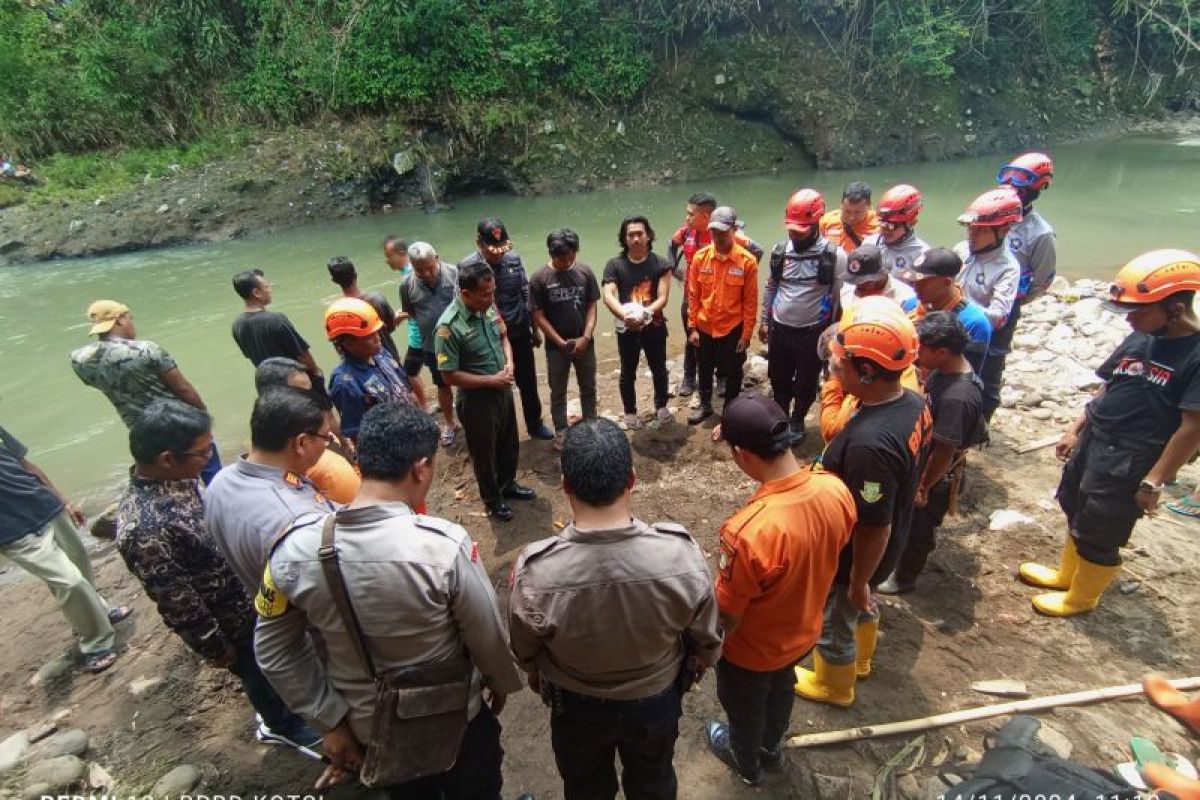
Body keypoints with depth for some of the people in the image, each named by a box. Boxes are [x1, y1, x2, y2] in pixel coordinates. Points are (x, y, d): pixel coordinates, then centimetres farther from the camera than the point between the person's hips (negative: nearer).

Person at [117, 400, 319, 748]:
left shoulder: (175, 476, -12)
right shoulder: (142, 529, -37)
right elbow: (177, 604, -25)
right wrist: (215, 648, -13)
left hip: (248, 593, 7)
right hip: (228, 622, -6)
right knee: (258, 671, 21)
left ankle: (282, 699, 58)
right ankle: (281, 725, 50)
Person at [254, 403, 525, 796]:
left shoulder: (295, 548, -21)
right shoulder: (446, 545, -33)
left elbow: (274, 651, -7)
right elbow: (488, 637, -18)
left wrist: (331, 722, 3)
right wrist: (502, 684, 3)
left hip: (368, 727, 4)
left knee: (409, 792, 33)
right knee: (475, 790, 28)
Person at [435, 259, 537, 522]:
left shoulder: (488, 306, -7)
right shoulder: (449, 326, -27)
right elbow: (449, 376, -22)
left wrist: (509, 363, -8)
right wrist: (492, 380, -19)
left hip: (503, 390, 7)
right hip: (477, 400, -7)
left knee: (509, 444, 24)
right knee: (485, 453, 14)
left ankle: (508, 484, 49)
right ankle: (493, 499, 38)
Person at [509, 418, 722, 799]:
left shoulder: (536, 573, -35)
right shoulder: (682, 556, -33)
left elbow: (525, 652, -13)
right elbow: (707, 640, -13)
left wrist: (538, 677, 11)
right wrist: (695, 669, 11)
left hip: (576, 706, 0)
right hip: (657, 699, 1)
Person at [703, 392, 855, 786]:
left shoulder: (749, 531, -44)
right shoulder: (836, 490, -23)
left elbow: (727, 616, -27)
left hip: (752, 650, -5)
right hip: (803, 632, 5)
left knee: (745, 707, 28)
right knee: (780, 691, 35)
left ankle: (746, 762, 59)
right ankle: (771, 748, 64)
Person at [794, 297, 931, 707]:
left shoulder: (869, 442, -42)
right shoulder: (914, 403, -13)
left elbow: (874, 528, -31)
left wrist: (858, 580, -14)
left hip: (856, 555, -8)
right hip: (888, 546, 8)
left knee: (834, 622, 21)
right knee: (862, 605, 34)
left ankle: (833, 686, 50)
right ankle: (859, 661, 62)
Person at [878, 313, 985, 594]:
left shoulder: (957, 397, -37)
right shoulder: (947, 368, -10)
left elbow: (945, 453, -27)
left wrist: (924, 487, -15)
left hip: (935, 476, -8)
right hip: (921, 462, 8)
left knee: (918, 527, 16)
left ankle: (904, 577, 40)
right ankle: (900, 555, 54)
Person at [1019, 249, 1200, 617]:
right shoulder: (1139, 339, 1)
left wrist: (1154, 481, -16)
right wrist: (1075, 430, 13)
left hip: (1129, 462, -7)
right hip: (1092, 442, 7)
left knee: (1099, 535, 9)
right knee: (1076, 514, 23)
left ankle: (1081, 597, 33)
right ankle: (1066, 575, 45)